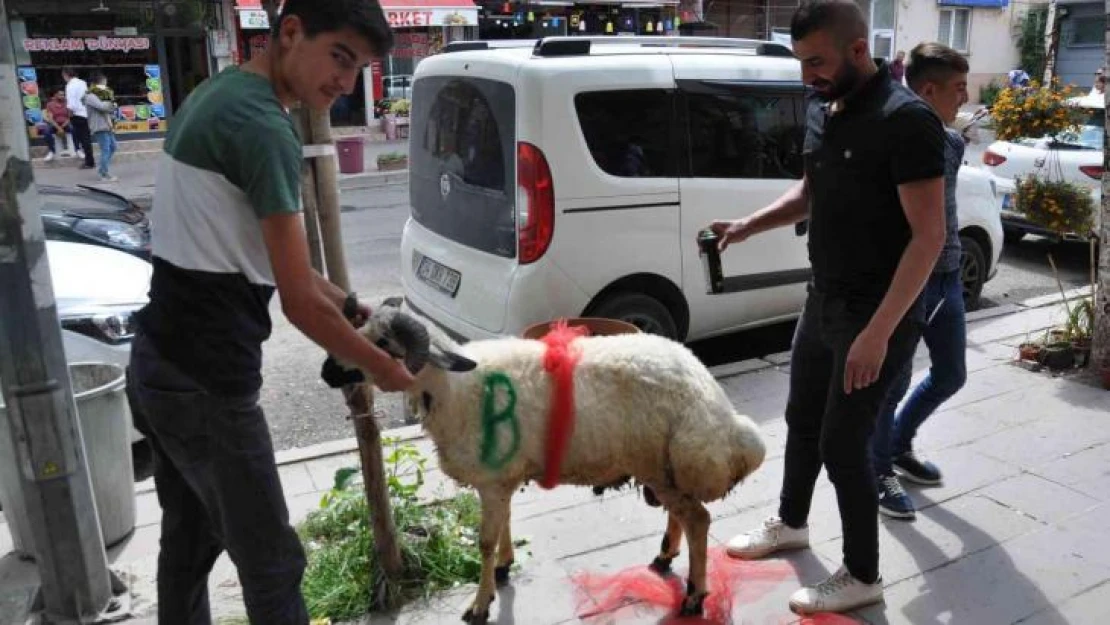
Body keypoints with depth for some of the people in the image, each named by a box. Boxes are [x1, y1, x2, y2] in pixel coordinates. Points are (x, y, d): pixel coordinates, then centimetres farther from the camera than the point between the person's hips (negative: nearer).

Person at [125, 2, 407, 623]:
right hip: (207, 381, -10)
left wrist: (352, 308, 14)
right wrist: (381, 367, -5)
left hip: (161, 363, 10)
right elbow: (299, 300, -21)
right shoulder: (264, 126, -20)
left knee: (190, 540, 24)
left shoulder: (219, 94, 11)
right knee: (271, 561, 5)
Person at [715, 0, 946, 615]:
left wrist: (879, 330, -26)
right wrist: (750, 225, 3)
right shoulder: (821, 111, 5)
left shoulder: (906, 119, -20)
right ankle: (790, 523, 44)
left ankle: (862, 576, 22)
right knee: (802, 420, 20)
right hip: (822, 301, 8)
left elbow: (929, 235, -22)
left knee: (843, 442, 1)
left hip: (877, 314, -8)